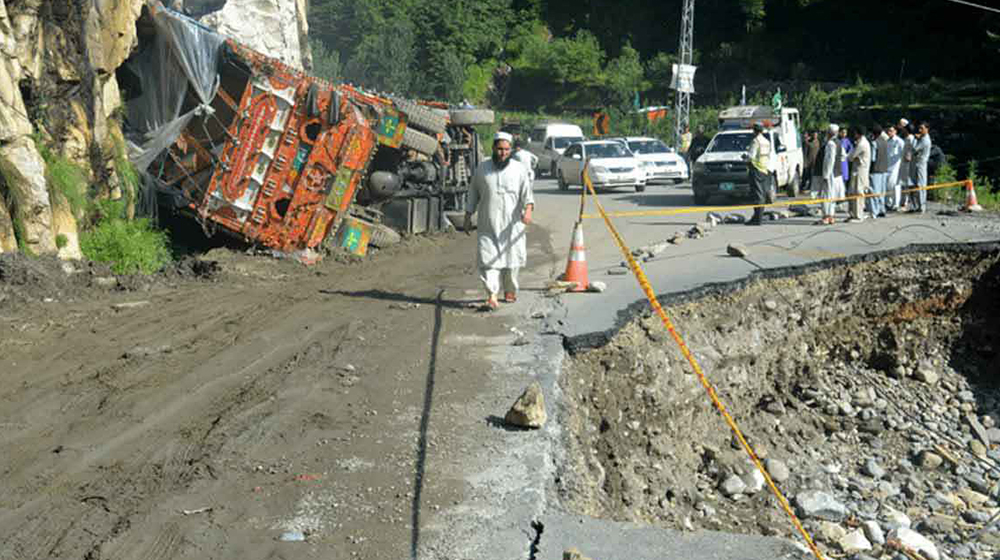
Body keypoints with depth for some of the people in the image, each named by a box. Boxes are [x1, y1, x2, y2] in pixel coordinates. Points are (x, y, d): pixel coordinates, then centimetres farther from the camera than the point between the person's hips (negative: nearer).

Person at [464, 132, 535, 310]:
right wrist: (468, 216, 11)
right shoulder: (482, 168, 6)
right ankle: (492, 296, -13)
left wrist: (528, 210, -24)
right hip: (487, 225, 0)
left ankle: (510, 291, 28)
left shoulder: (519, 169, 2)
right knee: (487, 259, -11)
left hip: (512, 224, 0)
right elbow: (473, 193, 14)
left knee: (512, 259, 8)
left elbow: (527, 193, -5)